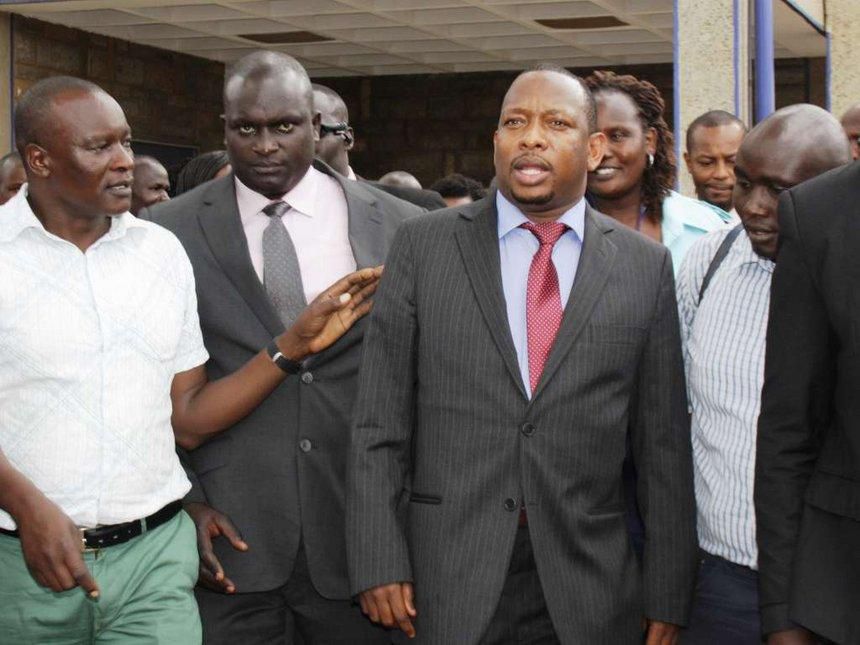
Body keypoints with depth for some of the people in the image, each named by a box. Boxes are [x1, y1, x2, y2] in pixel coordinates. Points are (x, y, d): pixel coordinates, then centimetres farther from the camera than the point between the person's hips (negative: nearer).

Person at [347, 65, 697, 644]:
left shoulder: (646, 266, 3)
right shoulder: (423, 246, 1)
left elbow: (664, 443, 4)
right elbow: (379, 420, 0)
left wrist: (667, 596, 3)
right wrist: (379, 562, -6)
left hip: (589, 584, 1)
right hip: (448, 581, -1)